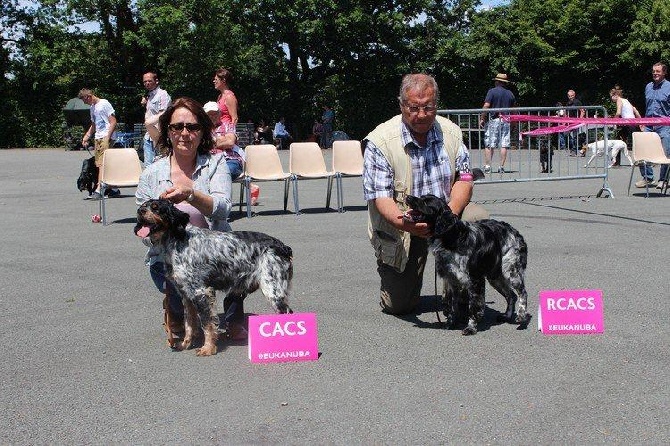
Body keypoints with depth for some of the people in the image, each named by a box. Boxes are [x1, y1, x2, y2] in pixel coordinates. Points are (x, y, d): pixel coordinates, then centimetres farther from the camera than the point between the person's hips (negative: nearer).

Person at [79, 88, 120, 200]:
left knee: (102, 163, -15)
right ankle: (114, 189, 12)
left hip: (105, 137, -9)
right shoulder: (92, 107, 20)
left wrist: (107, 138, -18)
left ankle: (98, 190, -22)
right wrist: (86, 136, 16)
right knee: (100, 164, 6)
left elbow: (113, 122, -11)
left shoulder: (104, 104, -6)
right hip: (97, 138, 9)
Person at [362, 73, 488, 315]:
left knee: (477, 218, -28)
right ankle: (387, 267, 33)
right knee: (398, 306, -4)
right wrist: (405, 224, -43)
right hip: (400, 230, -3)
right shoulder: (380, 141, -17)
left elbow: (464, 178, -4)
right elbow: (380, 197, -21)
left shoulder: (451, 132, -4)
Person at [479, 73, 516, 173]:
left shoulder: (492, 91, -3)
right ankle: (501, 167, 1)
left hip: (494, 120, -4)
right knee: (504, 145, 3)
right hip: (506, 121, 4)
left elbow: (486, 106, -12)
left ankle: (487, 166, -4)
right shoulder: (510, 93, 10)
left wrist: (482, 118, -4)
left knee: (489, 145, 0)